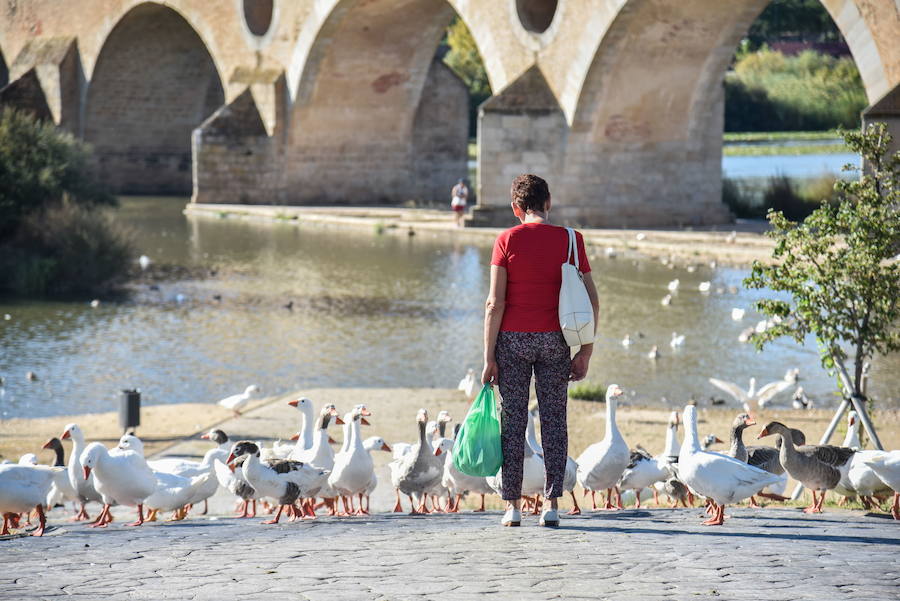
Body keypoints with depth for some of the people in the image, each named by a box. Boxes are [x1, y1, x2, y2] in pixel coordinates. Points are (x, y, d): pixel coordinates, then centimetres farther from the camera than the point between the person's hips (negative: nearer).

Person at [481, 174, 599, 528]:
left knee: (513, 421, 5)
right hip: (554, 339, 1)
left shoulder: (508, 241, -4)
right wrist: (585, 352, 6)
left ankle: (512, 506, 5)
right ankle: (552, 505, 2)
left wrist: (489, 357, -5)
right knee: (554, 420, 6)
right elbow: (592, 302, 0)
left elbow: (495, 303, -8)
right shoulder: (570, 240, 2)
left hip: (514, 338, -1)